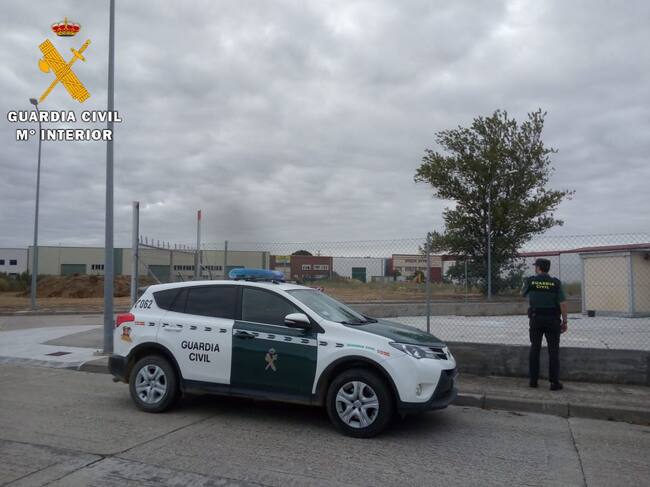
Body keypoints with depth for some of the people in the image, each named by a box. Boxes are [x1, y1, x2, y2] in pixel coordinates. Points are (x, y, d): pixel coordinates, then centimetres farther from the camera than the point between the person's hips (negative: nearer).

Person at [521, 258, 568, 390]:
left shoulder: (530, 281, -3)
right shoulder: (556, 282, -5)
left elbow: (523, 294, 16)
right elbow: (563, 303, -9)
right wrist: (565, 321, -1)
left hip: (536, 319, 1)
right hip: (552, 320, -1)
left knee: (534, 349, 9)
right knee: (553, 350, 4)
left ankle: (533, 380, 12)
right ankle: (554, 382, 3)